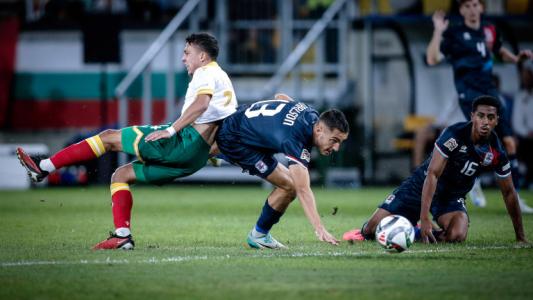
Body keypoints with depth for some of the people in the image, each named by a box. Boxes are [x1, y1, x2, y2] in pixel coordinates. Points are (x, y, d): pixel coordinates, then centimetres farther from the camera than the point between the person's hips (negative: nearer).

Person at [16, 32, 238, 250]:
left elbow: (202, 103, -25)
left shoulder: (207, 73, -4)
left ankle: (43, 168, -5)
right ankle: (122, 236, 2)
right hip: (196, 157, 9)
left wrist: (171, 130, -27)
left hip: (185, 140, -9)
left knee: (109, 137, -4)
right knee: (120, 176, 14)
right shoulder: (221, 78, 26)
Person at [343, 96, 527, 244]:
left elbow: (508, 192, 1)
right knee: (374, 228, -12)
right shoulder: (454, 135, -26)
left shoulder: (496, 152, -13)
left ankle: (417, 233, 3)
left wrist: (520, 237, 2)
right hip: (422, 185, -3)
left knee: (456, 236, -30)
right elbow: (432, 174, -28)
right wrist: (424, 218, -37)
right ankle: (366, 232, 29)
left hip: (452, 197, 3)